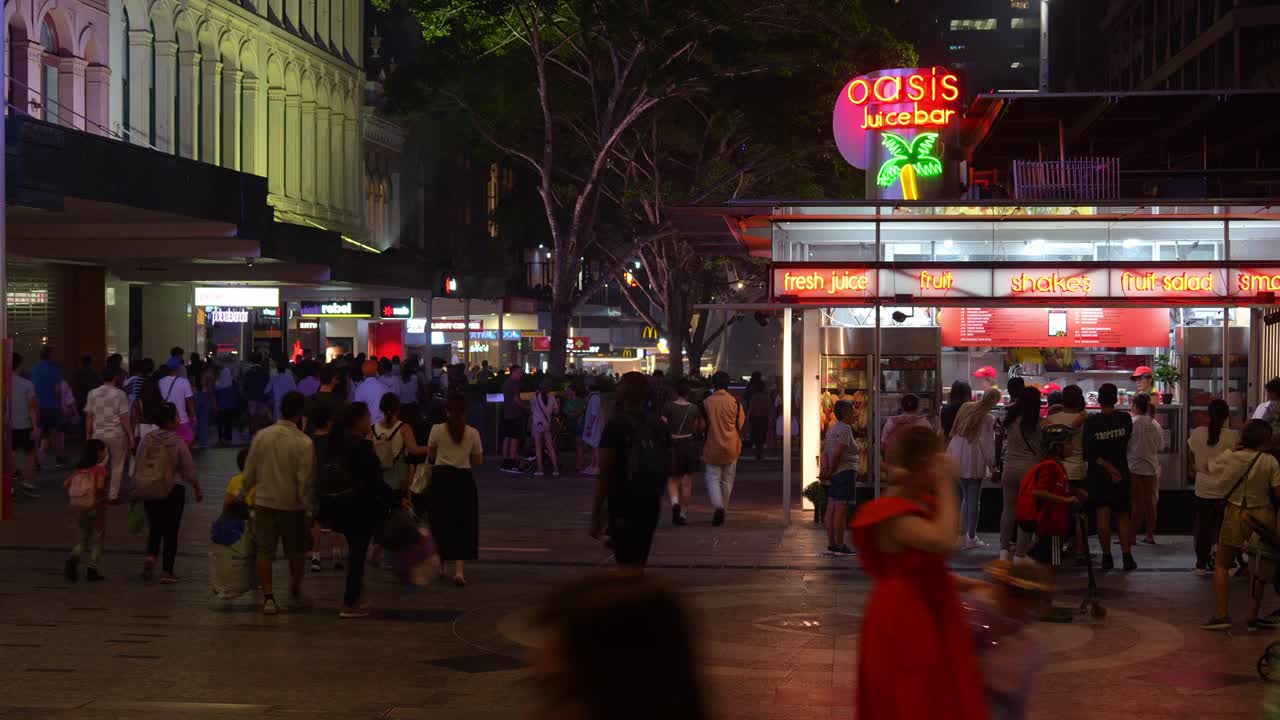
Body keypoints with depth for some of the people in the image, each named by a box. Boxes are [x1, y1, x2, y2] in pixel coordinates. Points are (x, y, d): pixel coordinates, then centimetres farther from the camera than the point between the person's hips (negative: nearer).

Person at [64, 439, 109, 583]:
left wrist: (75, 497, 11)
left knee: (82, 540, 15)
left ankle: (73, 558, -13)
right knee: (97, 541, 10)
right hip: (95, 508, -5)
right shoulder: (100, 469, -12)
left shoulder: (79, 469, 5)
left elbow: (66, 485, 3)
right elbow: (100, 486, -28)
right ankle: (92, 570, 9)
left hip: (78, 507, 5)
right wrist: (104, 496, -11)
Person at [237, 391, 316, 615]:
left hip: (264, 502, 3)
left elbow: (250, 472, 1)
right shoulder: (303, 443, -15)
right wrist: (309, 510, -6)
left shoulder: (261, 436, -5)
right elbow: (305, 481, -14)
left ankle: (268, 598, 4)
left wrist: (241, 494, 18)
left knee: (265, 552, 9)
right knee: (297, 552, 16)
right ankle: (295, 595, 27)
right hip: (292, 505, -2)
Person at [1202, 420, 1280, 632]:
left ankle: (1221, 614, 0)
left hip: (1235, 515, 0)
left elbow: (1212, 465, 15)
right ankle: (1253, 617, 14)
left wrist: (1234, 449, 13)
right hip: (1263, 516, 0)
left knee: (1222, 565, 12)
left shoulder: (1229, 458, -6)